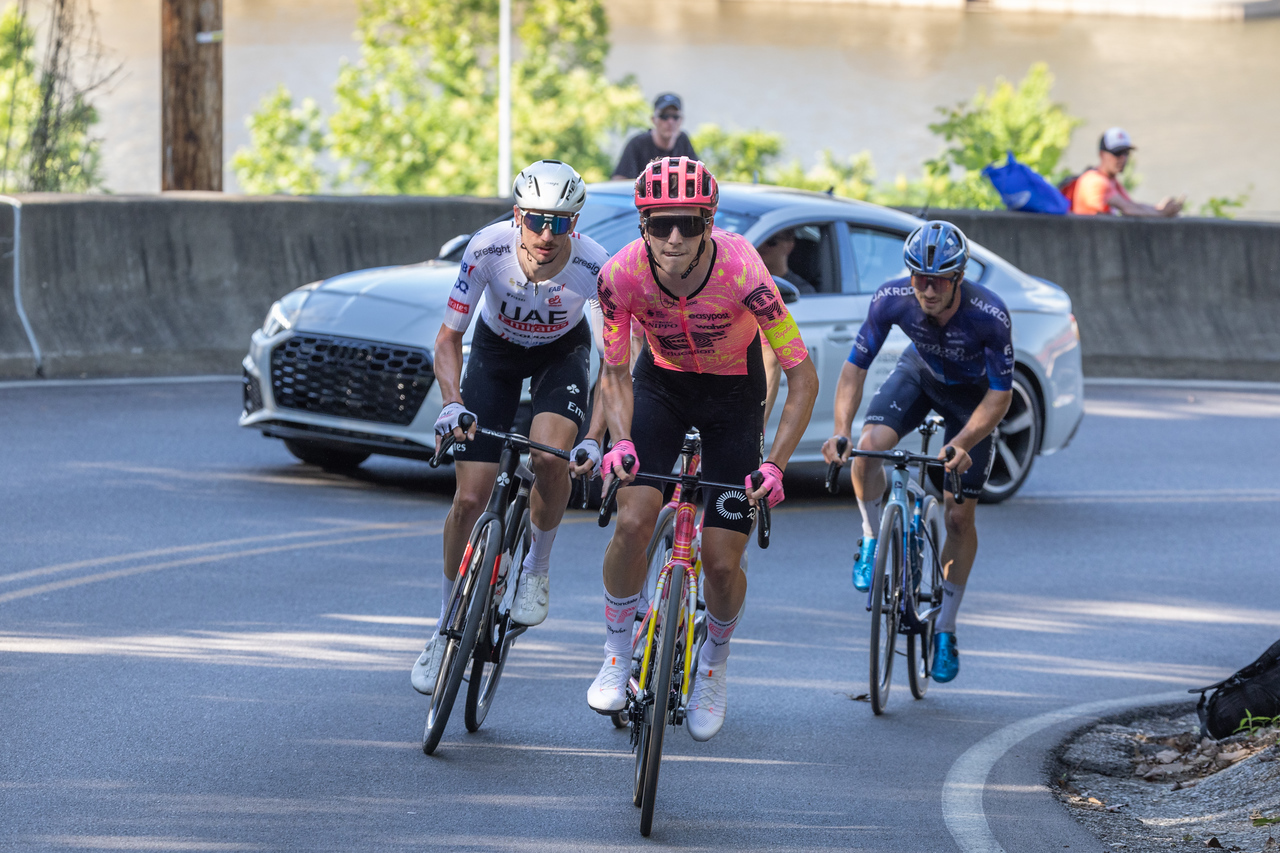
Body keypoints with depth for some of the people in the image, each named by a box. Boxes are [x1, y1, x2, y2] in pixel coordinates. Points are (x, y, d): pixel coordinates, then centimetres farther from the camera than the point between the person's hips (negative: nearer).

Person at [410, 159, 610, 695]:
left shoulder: (595, 267, -32)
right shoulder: (487, 250, -31)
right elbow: (448, 338, -21)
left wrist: (595, 438, -34)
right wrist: (453, 403, -38)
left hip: (562, 351, -1)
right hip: (497, 348, 1)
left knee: (549, 456, -31)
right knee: (469, 498, -6)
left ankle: (537, 568, -2)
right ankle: (449, 627, 13)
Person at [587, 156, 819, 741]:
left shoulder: (741, 272, -34)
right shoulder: (622, 275, -28)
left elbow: (802, 375, -27)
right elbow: (615, 371, -12)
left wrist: (775, 464, -35)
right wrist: (621, 440, -30)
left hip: (733, 395, -1)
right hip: (662, 382, 1)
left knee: (721, 560, -5)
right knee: (633, 520, -21)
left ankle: (713, 669, 25)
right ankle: (617, 655, 2)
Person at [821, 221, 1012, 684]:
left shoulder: (989, 315, -37)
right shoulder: (892, 299, -31)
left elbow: (1000, 395, -30)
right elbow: (854, 367, -24)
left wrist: (962, 445, -45)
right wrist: (841, 430, -38)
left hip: (971, 392, -2)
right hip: (919, 372, 2)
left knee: (959, 516, -2)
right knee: (870, 443, -29)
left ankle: (945, 629, 14)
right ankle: (872, 542, -4)